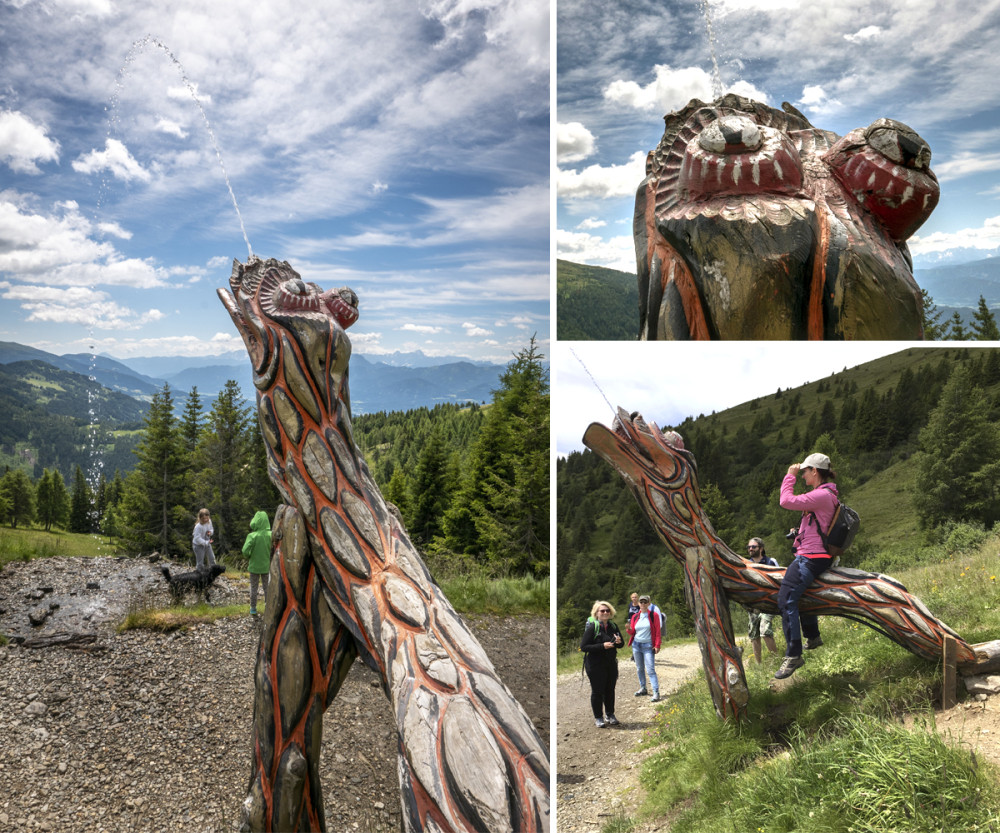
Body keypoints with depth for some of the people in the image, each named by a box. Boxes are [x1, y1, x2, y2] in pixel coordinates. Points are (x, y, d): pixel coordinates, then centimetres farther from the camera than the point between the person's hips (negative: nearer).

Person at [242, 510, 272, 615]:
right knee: (267, 587, 16)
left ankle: (253, 609, 23)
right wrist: (269, 557, 6)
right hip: (266, 566, 2)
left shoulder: (252, 536, -20)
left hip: (254, 566, -2)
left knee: (253, 587, 15)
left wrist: (249, 556, -3)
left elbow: (245, 551, -24)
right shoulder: (270, 535, -14)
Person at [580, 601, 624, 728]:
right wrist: (602, 646, -23)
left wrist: (618, 642, -12)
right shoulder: (592, 628, -13)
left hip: (611, 664, 5)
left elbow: (621, 644, 14)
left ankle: (610, 715, 28)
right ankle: (598, 718, 14)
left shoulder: (613, 626, 5)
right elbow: (583, 646, -16)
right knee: (597, 691, 2)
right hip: (595, 665, -5)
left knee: (610, 690, 13)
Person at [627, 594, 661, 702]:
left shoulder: (654, 616, -2)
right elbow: (632, 633, 10)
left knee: (650, 670, -10)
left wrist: (657, 645, -9)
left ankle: (656, 693, -10)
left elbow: (657, 631, -3)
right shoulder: (635, 617, 8)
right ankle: (643, 689, 24)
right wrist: (629, 629, -12)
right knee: (639, 669, 11)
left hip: (648, 645, -5)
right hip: (636, 645, 5)